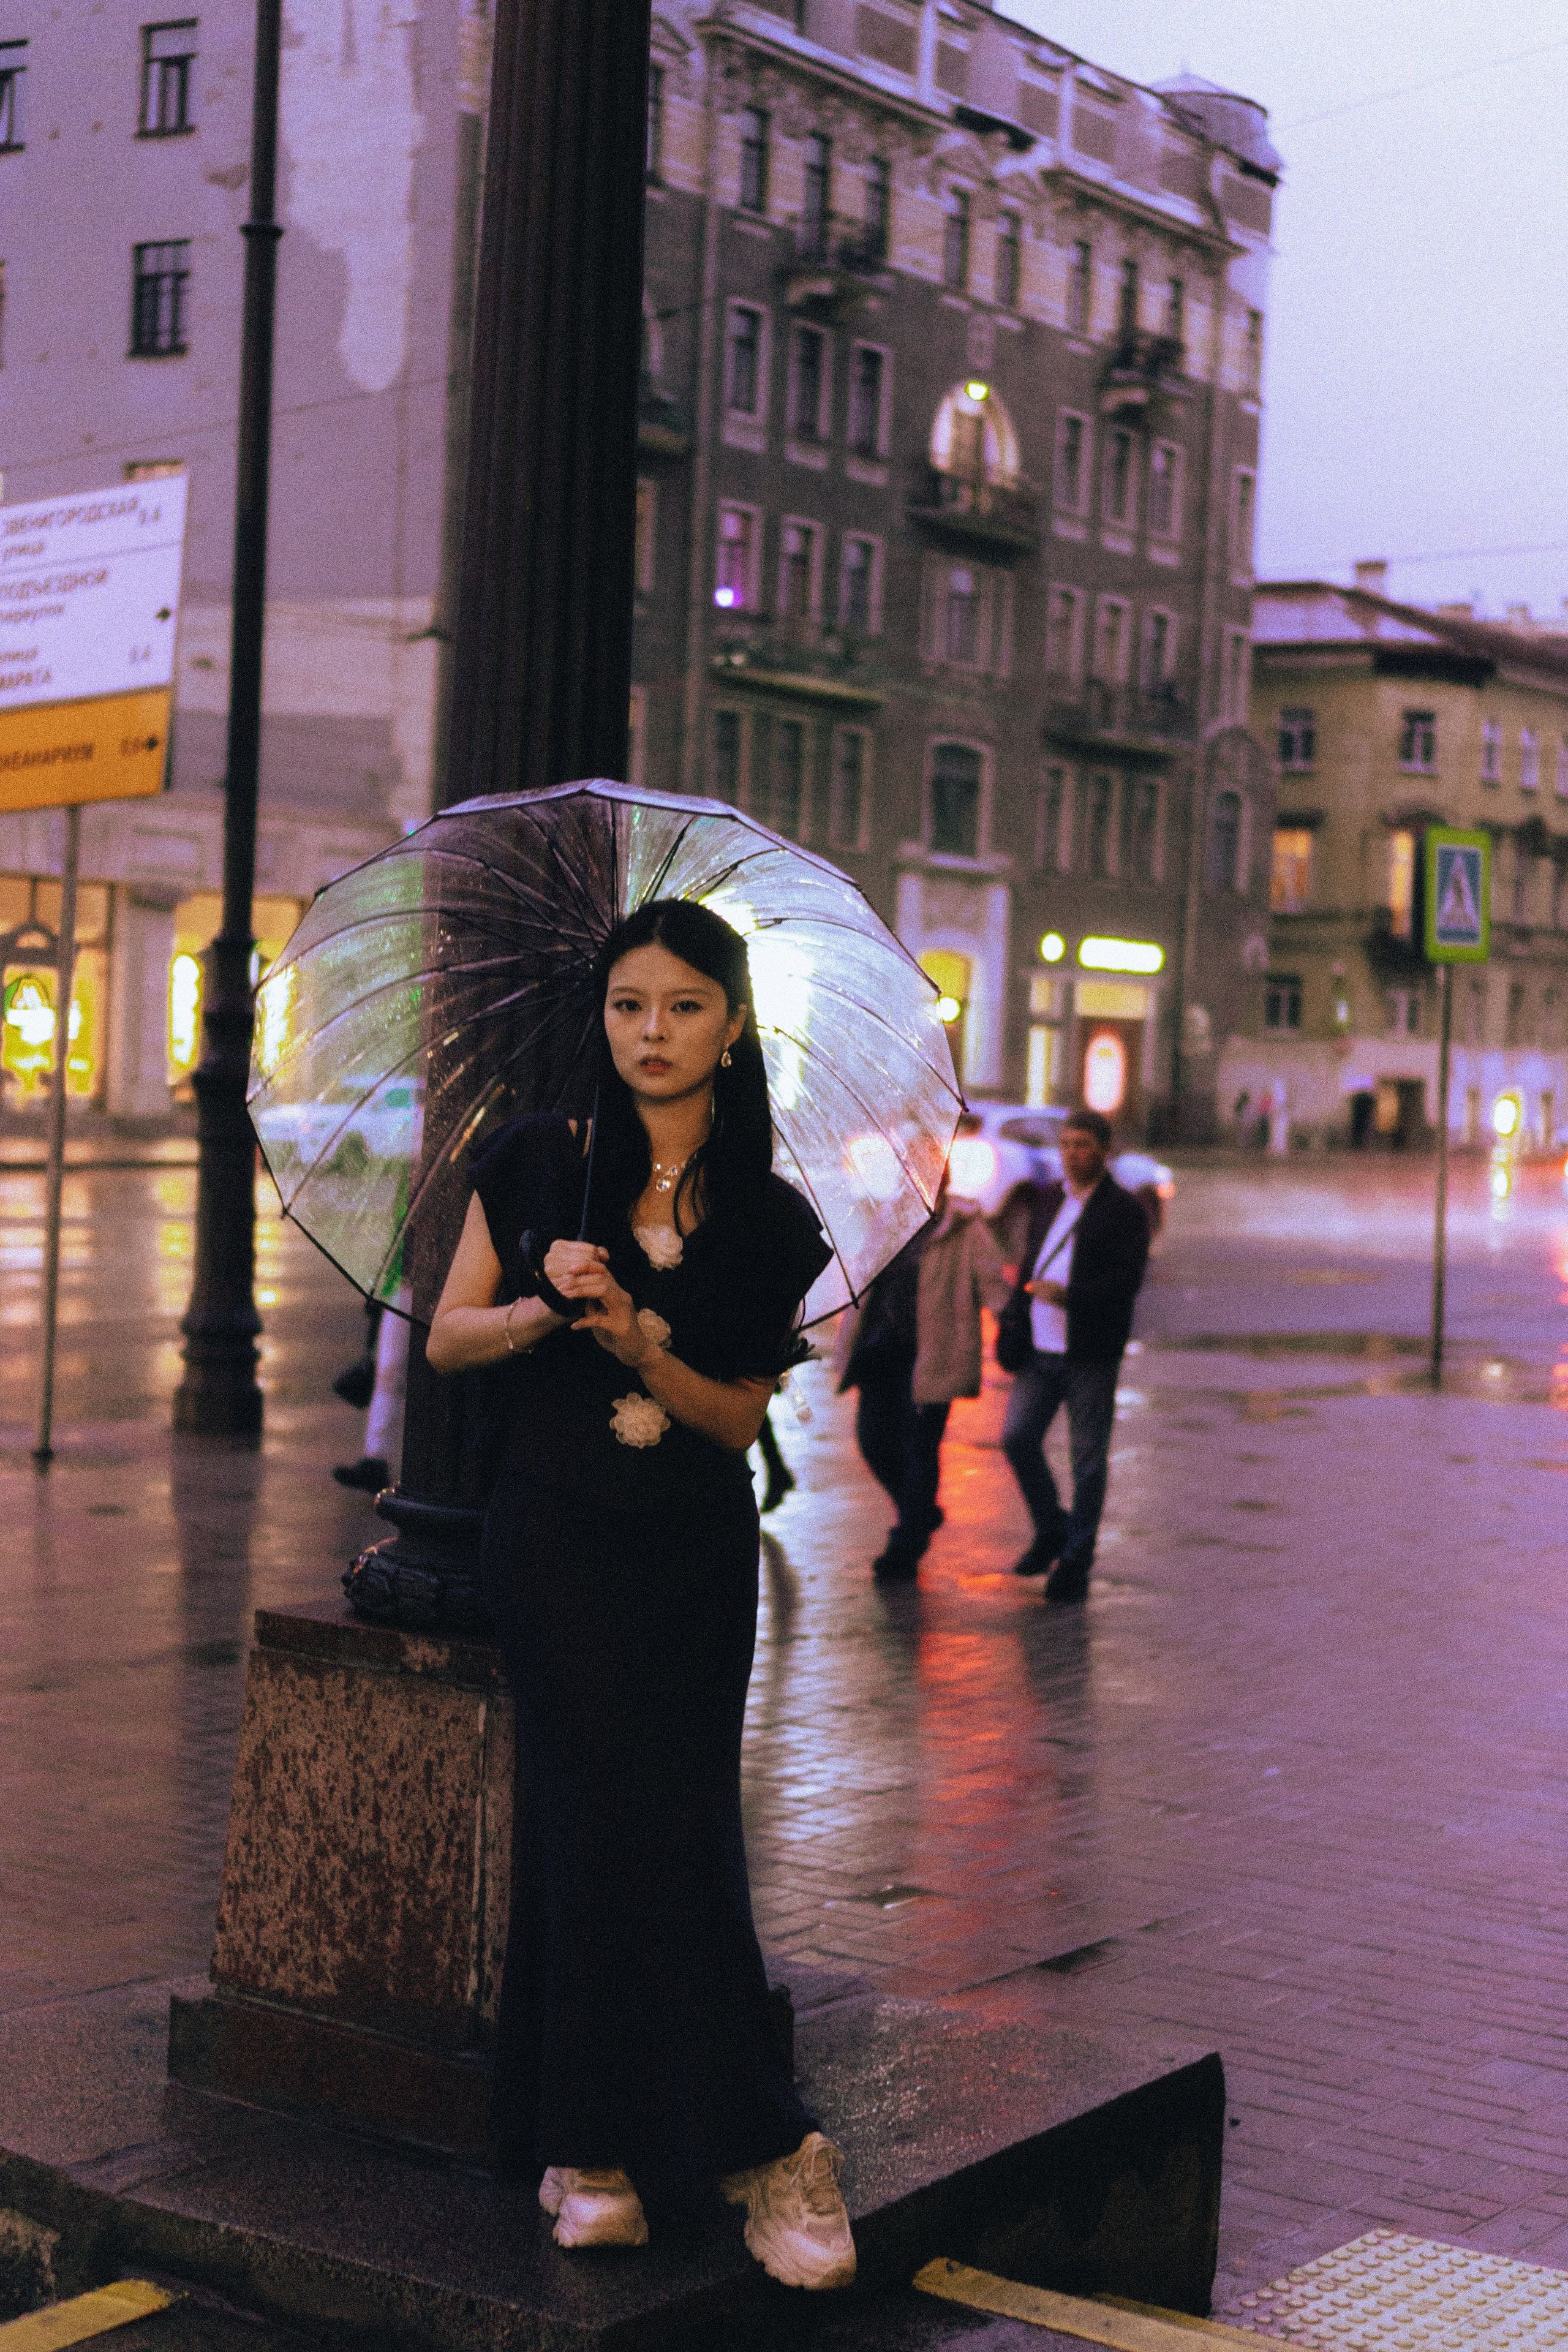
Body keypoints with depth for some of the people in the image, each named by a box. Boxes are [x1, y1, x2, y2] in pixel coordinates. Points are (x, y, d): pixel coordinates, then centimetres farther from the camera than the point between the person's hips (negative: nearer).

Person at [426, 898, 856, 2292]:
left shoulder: (768, 1221, 3)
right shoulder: (538, 1163, 2)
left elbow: (739, 1419, 3)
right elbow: (446, 1338, 7)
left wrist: (635, 1342, -15)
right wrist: (540, 1308, -14)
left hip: (697, 1551, 1)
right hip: (556, 1535, -1)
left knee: (669, 1825, -6)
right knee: (625, 1807, -13)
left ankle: (595, 2151, 4)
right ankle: (756, 2142, -3)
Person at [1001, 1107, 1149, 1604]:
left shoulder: (1125, 1210, -4)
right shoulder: (1048, 1199, 15)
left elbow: (1128, 1280, -14)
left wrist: (1067, 1296, -25)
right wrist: (1025, 1287, 9)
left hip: (1091, 1355, -5)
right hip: (1040, 1349, 5)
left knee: (1088, 1457, 1)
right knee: (1017, 1437, -1)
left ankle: (1076, 1559, 11)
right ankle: (1052, 1529, 21)